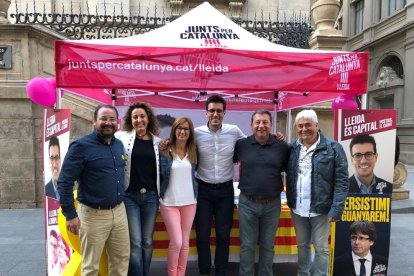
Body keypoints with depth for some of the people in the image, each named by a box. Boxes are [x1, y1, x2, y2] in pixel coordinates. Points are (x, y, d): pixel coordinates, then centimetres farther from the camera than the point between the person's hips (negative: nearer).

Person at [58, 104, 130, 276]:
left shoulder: (119, 145, 7)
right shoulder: (81, 146, -12)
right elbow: (64, 182, -13)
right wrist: (70, 215, -14)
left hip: (119, 211, 6)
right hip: (93, 214, -5)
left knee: (122, 258, 17)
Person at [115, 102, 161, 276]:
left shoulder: (157, 141, 5)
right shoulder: (122, 137, -2)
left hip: (150, 196, 3)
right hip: (129, 196, -2)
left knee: (147, 242, 13)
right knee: (135, 242, 2)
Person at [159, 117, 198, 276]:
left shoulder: (193, 152, 5)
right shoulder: (165, 151, -5)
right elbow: (159, 175, -4)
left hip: (189, 202, 4)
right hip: (169, 203, -3)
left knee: (185, 242, 11)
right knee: (176, 242, -2)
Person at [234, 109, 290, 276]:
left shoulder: (282, 147, -4)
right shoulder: (241, 145, -4)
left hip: (272, 204, 1)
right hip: (247, 203, 0)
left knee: (268, 246, 18)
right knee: (247, 246, 12)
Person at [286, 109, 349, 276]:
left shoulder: (333, 148, -9)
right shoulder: (291, 148, 2)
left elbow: (342, 181, -11)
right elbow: (288, 176, 10)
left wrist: (337, 209, -15)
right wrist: (290, 202, -2)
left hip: (320, 209, -4)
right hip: (297, 209, 4)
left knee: (321, 248, 11)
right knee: (302, 245, 20)